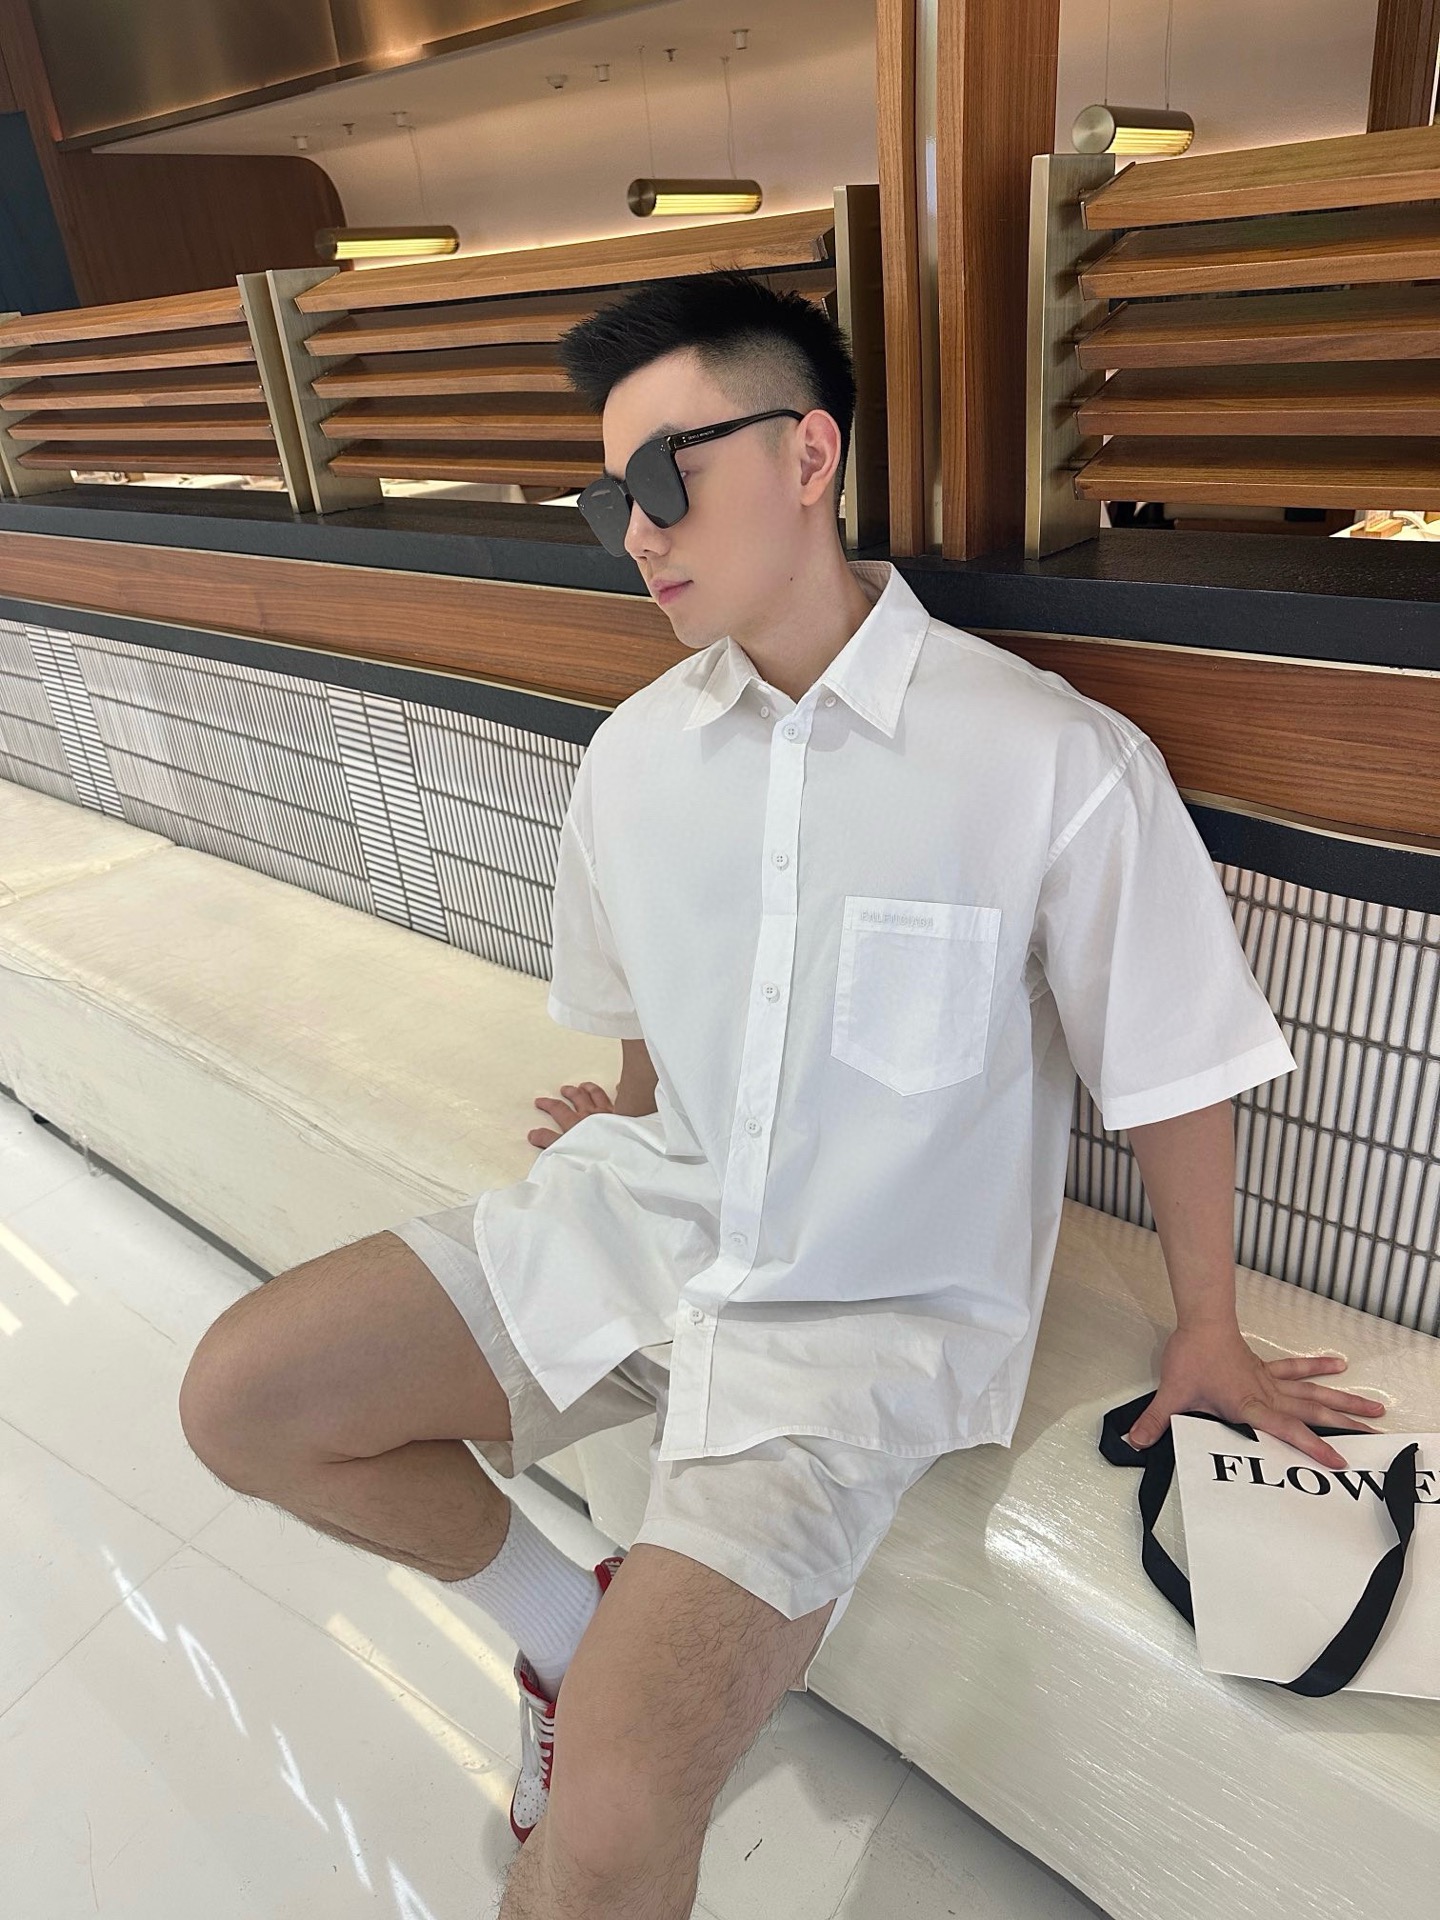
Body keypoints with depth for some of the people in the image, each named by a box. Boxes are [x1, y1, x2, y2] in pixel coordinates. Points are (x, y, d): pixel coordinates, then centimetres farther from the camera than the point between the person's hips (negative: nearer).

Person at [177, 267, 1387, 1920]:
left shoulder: (1059, 764, -17)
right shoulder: (635, 750, -1)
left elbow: (1173, 1076, -5)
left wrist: (1207, 1333, 6)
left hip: (870, 1310, -5)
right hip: (646, 1216, 6)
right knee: (244, 1398, -2)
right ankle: (572, 1628, 18)